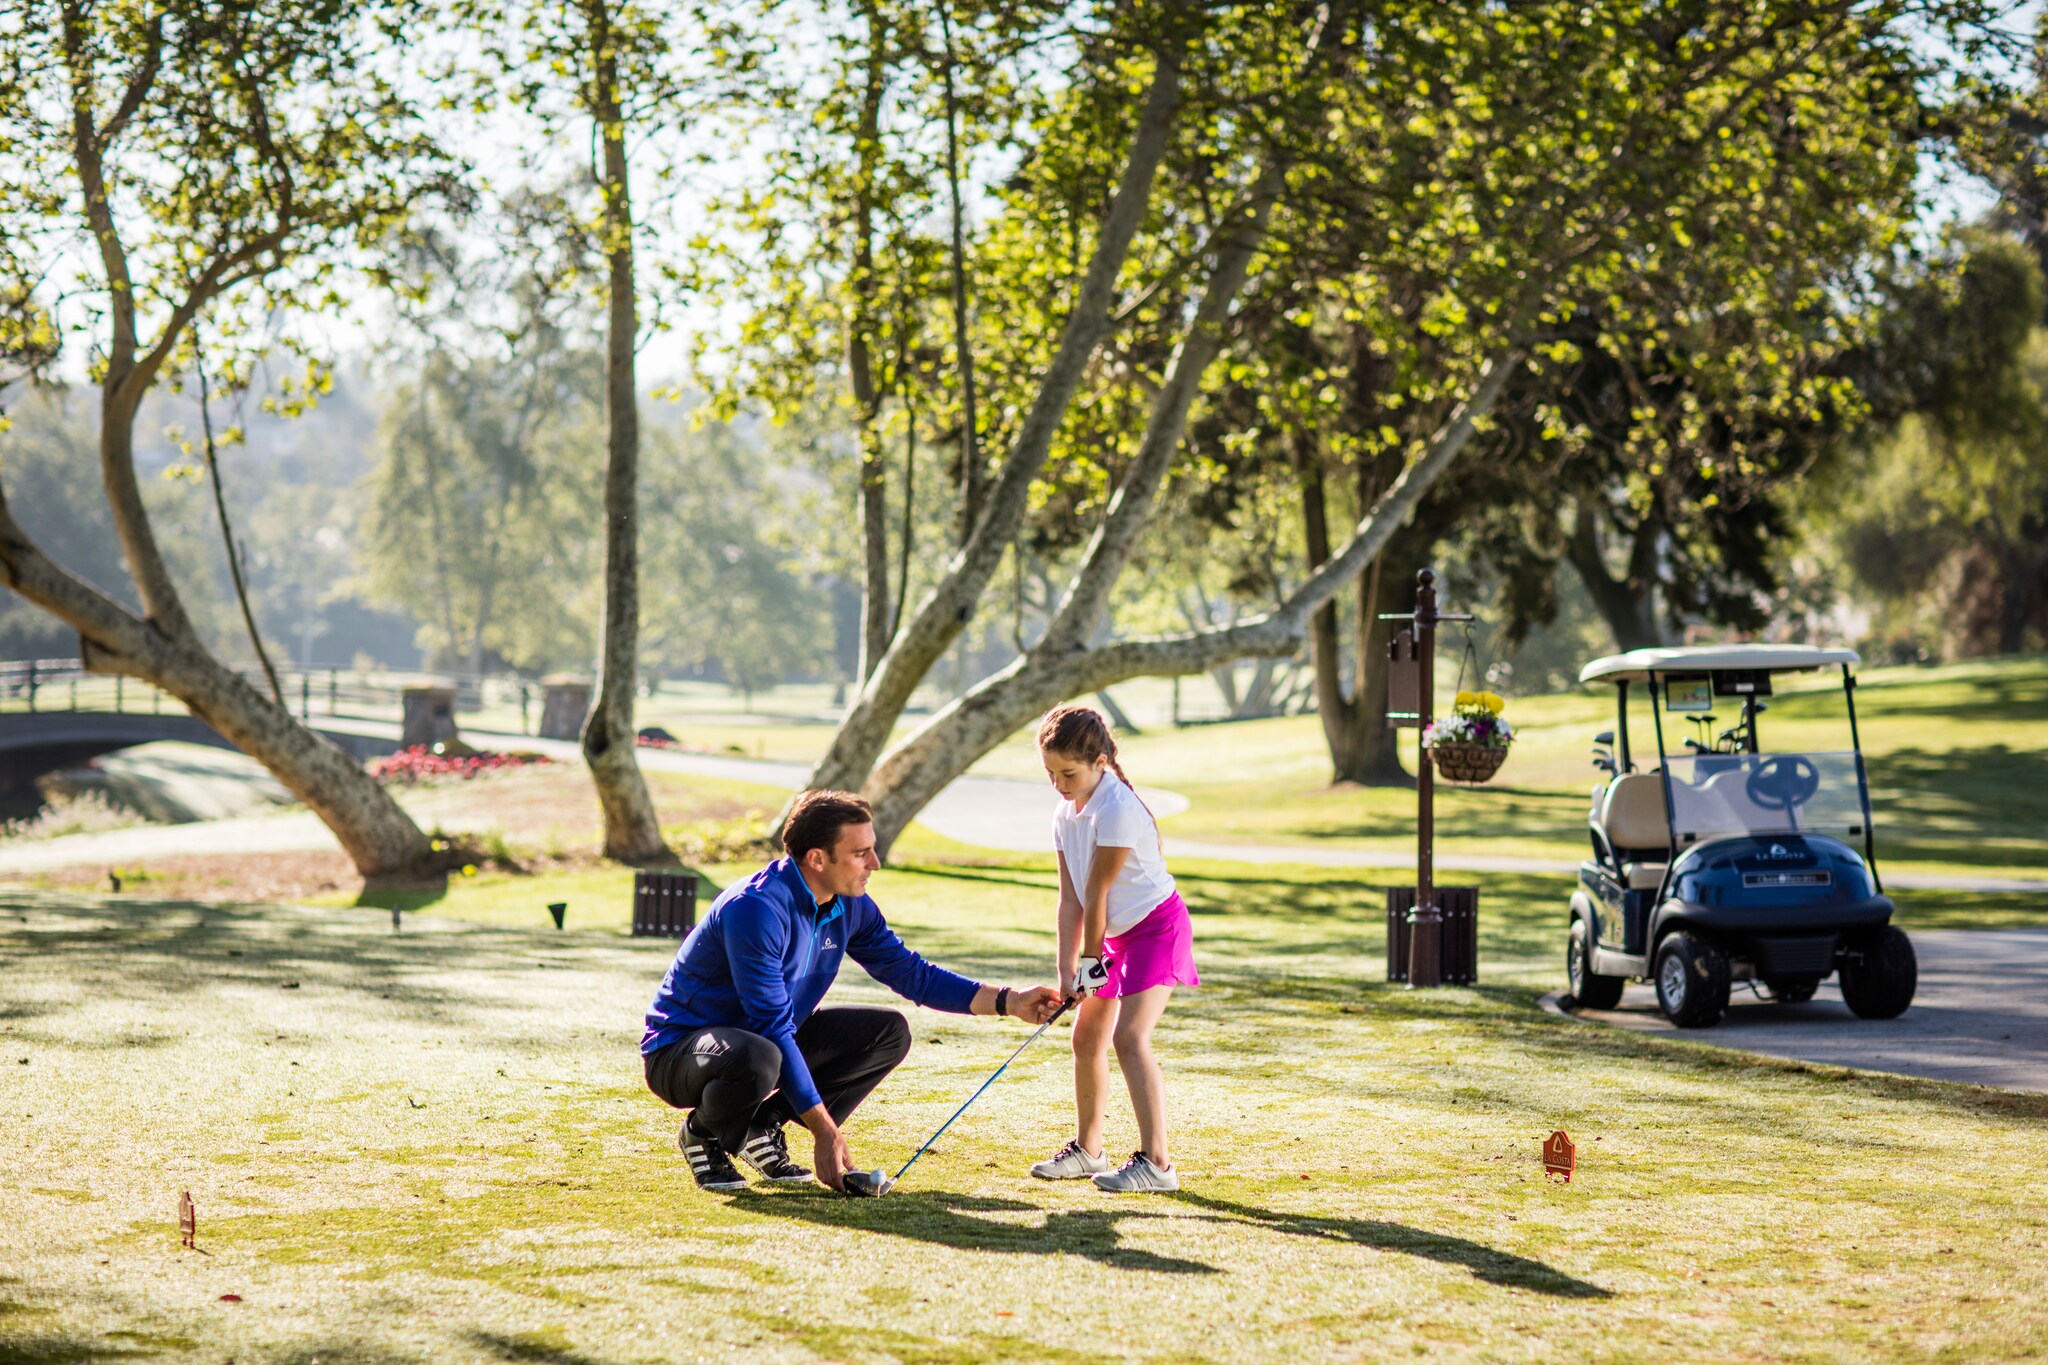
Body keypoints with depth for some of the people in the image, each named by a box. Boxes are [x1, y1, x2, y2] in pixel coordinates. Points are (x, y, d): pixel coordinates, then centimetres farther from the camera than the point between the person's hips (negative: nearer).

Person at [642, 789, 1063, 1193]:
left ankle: (763, 1124, 2)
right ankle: (705, 1134, -6)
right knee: (757, 1060, -41)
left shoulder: (849, 906, -3)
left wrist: (1009, 1002, -4)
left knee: (889, 1032, -3)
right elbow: (773, 1027, -30)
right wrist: (825, 1131, -31)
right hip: (678, 1049, -8)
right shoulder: (756, 909, -29)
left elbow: (911, 973, 7)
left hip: (772, 1040, 8)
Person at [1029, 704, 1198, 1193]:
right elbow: (1070, 898, 0)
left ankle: (1156, 1161, -23)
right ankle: (1087, 1149, 30)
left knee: (1129, 1036, -21)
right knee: (1087, 1037, 14)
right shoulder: (1066, 812, 2)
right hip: (1115, 933, 10)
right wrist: (1068, 969, -7)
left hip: (1157, 926, -10)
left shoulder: (1116, 809, -26)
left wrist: (1091, 957, -11)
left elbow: (1097, 892, -20)